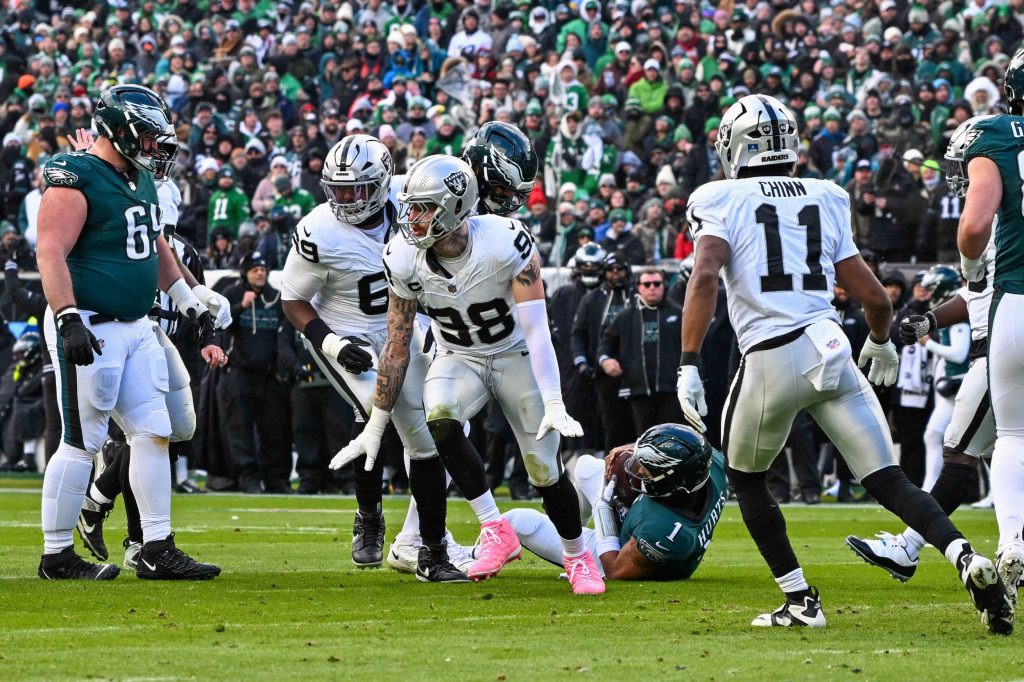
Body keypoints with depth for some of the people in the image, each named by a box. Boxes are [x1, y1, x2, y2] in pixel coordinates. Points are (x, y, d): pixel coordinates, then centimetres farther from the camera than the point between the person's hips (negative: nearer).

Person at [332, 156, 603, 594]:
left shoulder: (505, 243, -27)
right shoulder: (405, 261, -17)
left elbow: (536, 328, -27)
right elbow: (397, 346, -8)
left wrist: (554, 405, -37)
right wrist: (374, 430, -8)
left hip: (515, 357, -2)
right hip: (458, 360, 2)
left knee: (545, 471, -6)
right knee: (439, 418, -32)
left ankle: (577, 558, 22)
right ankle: (495, 530, -22)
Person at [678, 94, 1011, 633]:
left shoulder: (722, 201, 4)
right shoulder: (825, 201, 15)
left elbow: (705, 277, -14)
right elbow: (873, 295, 14)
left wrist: (689, 366, -16)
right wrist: (881, 342, 35)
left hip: (770, 360, -3)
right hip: (832, 352, 3)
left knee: (744, 478, 21)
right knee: (888, 482, 4)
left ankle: (800, 601, 17)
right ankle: (966, 559, -21)